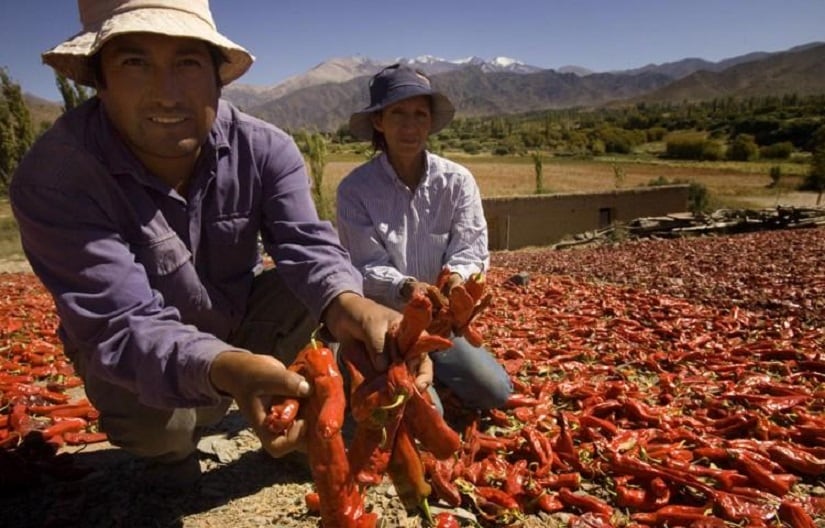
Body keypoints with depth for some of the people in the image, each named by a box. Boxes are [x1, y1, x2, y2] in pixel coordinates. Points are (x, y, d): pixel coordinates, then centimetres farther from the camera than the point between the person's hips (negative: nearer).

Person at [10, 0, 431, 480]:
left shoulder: (265, 148, -19)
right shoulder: (53, 179, -29)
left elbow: (308, 243, -29)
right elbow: (121, 325, -36)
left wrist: (346, 302, -54)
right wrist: (222, 369, -57)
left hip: (243, 321, 3)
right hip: (136, 356, -2)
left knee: (317, 284, -21)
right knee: (157, 428, -30)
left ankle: (304, 423, 3)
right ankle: (171, 444, 9)